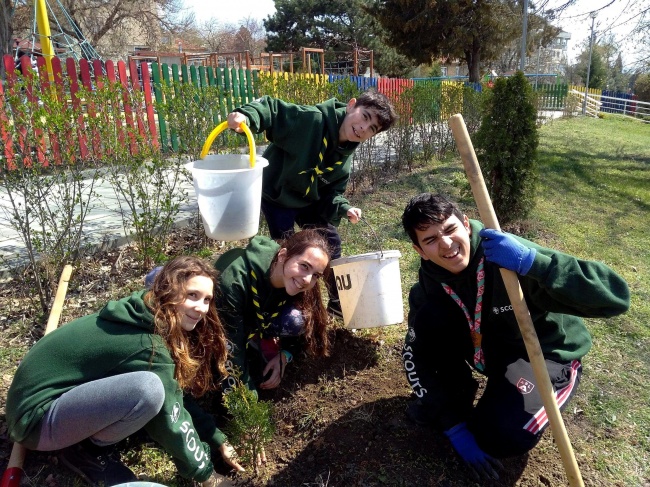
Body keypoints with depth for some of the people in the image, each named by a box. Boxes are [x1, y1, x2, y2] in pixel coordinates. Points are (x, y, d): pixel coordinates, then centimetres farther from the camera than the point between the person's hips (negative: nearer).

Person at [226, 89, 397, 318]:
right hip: (276, 195, -7)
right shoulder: (312, 119, -28)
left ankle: (338, 302, 28)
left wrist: (344, 208, -22)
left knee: (331, 243, 10)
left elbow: (331, 192, -1)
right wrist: (245, 116, -48)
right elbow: (271, 108, -28)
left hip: (309, 200, 7)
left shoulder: (345, 159, -8)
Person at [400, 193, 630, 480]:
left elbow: (615, 296, -39)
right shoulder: (431, 276, -17)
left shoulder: (513, 258, -33)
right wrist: (453, 425, -20)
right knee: (429, 318, -22)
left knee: (503, 438, -28)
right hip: (488, 345, 4)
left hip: (544, 353, -4)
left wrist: (531, 261, -51)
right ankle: (454, 392, 3)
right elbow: (415, 350, -15)